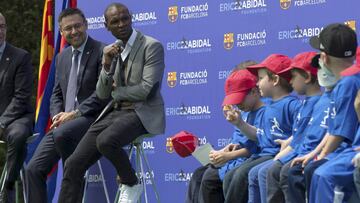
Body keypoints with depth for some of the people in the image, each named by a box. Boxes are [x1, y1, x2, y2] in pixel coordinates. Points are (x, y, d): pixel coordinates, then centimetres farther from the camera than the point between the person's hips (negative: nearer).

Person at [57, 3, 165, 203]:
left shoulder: (152, 46, -7)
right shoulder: (111, 50, 13)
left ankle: (132, 184, -9)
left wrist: (116, 91, 0)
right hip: (115, 112, 6)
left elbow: (146, 90, -15)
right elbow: (102, 94, 10)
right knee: (74, 164, -9)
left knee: (105, 141, -36)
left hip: (142, 114, -6)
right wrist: (107, 65, -8)